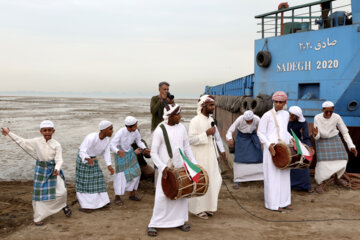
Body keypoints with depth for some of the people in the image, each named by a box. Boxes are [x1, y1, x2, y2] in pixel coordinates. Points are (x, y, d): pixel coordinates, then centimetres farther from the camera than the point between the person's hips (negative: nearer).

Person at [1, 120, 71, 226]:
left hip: (53, 169, -1)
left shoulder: (56, 145, -12)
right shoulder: (36, 141, -5)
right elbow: (22, 142, 7)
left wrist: (57, 169, -34)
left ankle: (63, 206, 29)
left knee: (61, 191, -6)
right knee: (39, 193, 4)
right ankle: (38, 218, 18)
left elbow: (59, 160, -15)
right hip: (41, 169, 1)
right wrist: (9, 133, 10)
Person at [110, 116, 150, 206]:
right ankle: (117, 197, 13)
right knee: (121, 175, -3)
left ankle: (132, 194, 20)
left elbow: (139, 141, 1)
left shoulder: (135, 131, -15)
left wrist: (145, 149, -15)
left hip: (130, 152, 5)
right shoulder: (120, 133, -29)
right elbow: (112, 144, -26)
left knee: (135, 172, 4)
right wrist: (118, 151, -46)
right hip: (120, 154, -5)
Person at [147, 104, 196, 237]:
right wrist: (162, 167, -20)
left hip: (181, 168, 5)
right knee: (162, 197, -3)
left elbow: (187, 147, 10)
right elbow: (153, 153, -10)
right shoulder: (159, 131, -12)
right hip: (166, 170, -5)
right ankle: (153, 225, 10)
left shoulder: (182, 128, 2)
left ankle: (180, 221, 27)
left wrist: (194, 163, 4)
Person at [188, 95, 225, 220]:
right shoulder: (195, 121, -15)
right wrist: (206, 133, -23)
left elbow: (217, 135, 19)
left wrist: (222, 149, 16)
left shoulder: (211, 119, 9)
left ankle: (208, 206, 25)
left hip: (211, 155, 8)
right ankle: (198, 209, 15)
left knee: (214, 180, 10)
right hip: (199, 157, -7)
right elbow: (191, 139, -20)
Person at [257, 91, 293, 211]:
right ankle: (273, 203, 5)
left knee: (284, 175, 12)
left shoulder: (286, 114, 11)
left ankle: (284, 201, 22)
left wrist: (291, 138, 7)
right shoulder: (267, 115, -9)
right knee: (273, 176, -3)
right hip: (272, 149, -7)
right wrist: (268, 145, -20)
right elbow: (260, 133, -7)